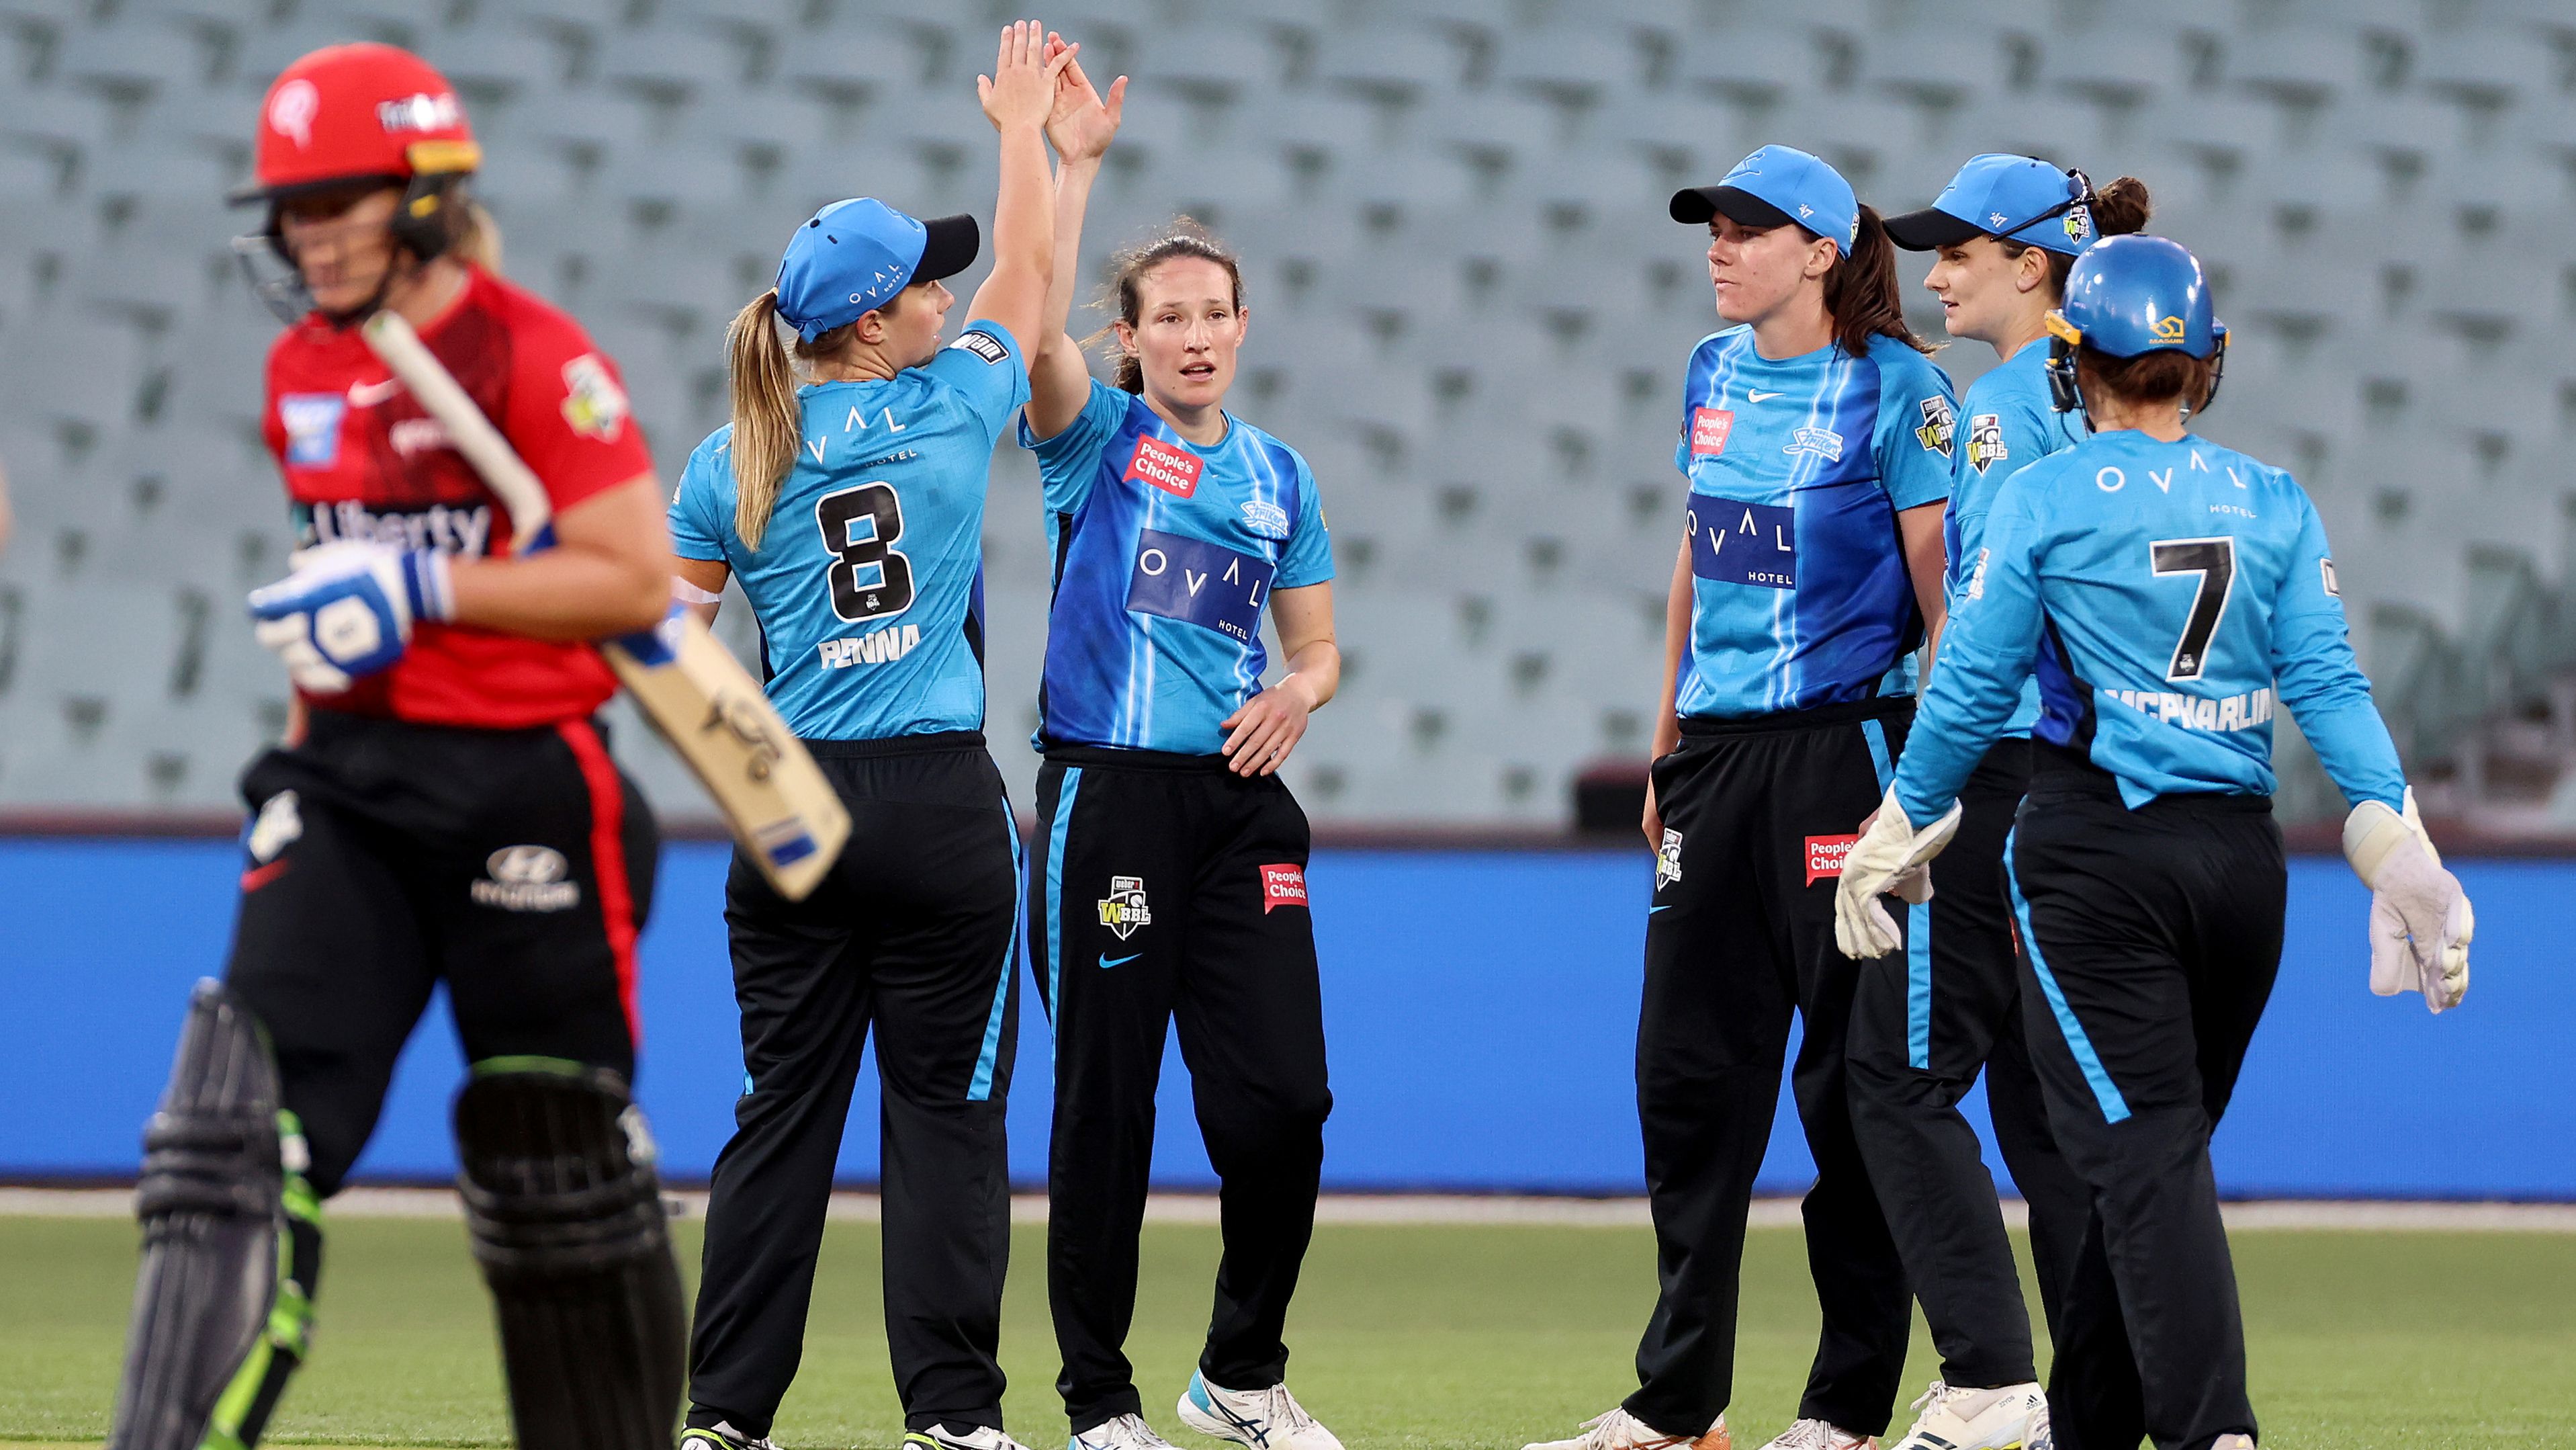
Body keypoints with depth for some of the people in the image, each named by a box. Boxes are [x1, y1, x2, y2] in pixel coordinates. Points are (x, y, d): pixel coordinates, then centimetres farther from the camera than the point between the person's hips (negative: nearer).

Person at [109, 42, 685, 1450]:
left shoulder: (535, 357, -11)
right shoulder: (299, 371, 10)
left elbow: (636, 581, -15)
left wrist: (420, 590, -20)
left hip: (524, 785, -5)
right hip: (349, 780, 5)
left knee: (559, 1170, 6)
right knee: (245, 1128, -11)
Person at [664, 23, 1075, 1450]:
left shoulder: (732, 461, 3)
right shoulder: (952, 409, -3)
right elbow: (1032, 262, 13)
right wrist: (1023, 124, 26)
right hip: (942, 811, -3)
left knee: (785, 1109, 7)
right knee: (945, 1108, 1)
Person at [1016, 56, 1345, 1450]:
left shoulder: (1277, 475, 13)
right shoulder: (1094, 440, 0)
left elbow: (1316, 645, 18)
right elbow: (1035, 325, -20)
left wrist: (1297, 693, -4)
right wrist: (1075, 164, -24)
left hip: (1241, 802, 4)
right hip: (1108, 798, -4)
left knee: (1282, 1097, -1)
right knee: (1107, 1101, 0)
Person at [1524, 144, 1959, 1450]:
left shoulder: (1894, 386, -7)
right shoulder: (1715, 372, 13)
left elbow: (1943, 583, -9)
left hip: (1845, 743, -7)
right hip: (1720, 750, 7)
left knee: (1853, 1071, -2)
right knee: (1688, 1062, 6)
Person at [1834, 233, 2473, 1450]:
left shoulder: (2044, 501, -3)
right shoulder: (2274, 506, 6)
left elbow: (1973, 689, -1)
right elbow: (2328, 690, -1)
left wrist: (1897, 836, 11)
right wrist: (2405, 860, -1)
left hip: (2098, 857, -4)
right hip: (2241, 852, 4)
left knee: (2146, 1156, -9)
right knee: (2156, 1152, 15)